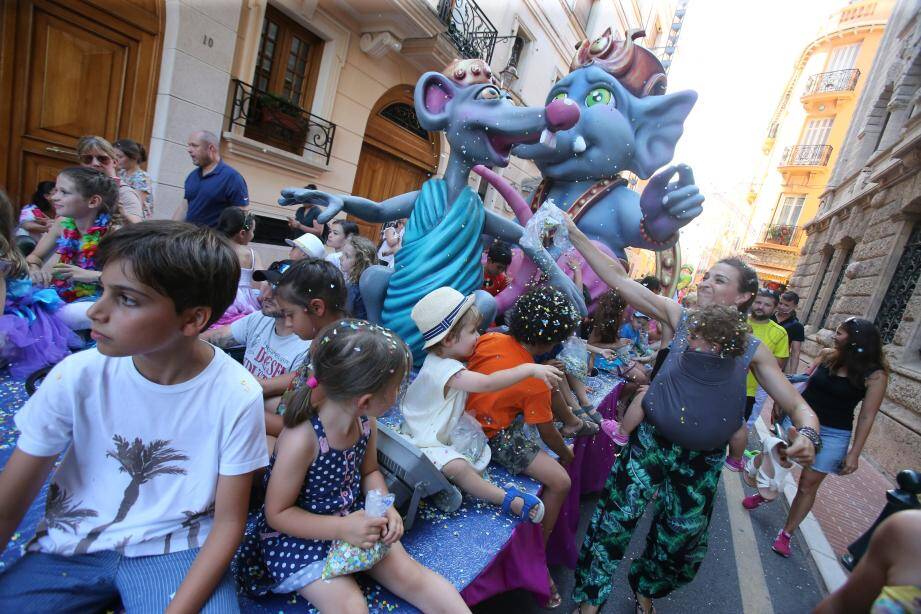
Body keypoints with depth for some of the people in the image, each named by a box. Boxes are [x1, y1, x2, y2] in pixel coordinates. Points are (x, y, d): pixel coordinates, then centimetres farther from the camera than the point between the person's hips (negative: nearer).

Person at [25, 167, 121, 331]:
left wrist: (89, 275, -30)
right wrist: (34, 270, -10)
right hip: (62, 294, 6)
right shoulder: (62, 223, 0)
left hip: (97, 300, -6)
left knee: (67, 315, -32)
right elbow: (35, 256, 13)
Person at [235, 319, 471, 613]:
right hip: (297, 535, -5)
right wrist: (342, 528, -28)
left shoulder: (366, 421, -12)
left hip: (355, 520, 5)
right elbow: (277, 514, -20)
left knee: (410, 575, -1)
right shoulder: (301, 440, -32)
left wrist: (385, 507, -13)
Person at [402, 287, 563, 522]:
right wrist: (530, 369, -40)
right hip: (425, 441, -11)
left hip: (444, 430, 11)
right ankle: (508, 499, -22)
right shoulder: (446, 369, -32)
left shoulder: (444, 358, 0)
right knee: (457, 467, -30)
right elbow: (487, 383, -42)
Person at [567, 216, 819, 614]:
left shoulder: (753, 351, -5)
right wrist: (573, 232, -15)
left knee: (680, 541, 18)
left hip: (703, 462, 2)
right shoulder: (680, 318, -7)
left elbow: (799, 406, -3)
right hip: (651, 443, -1)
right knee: (613, 523, 0)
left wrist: (806, 434, -28)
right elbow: (617, 278, -11)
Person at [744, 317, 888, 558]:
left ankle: (786, 534, 22)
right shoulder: (827, 355, -5)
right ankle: (764, 494, 44)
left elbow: (867, 416, -11)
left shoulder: (875, 375, -13)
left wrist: (854, 453, -11)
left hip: (833, 435, -3)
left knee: (808, 486, 6)